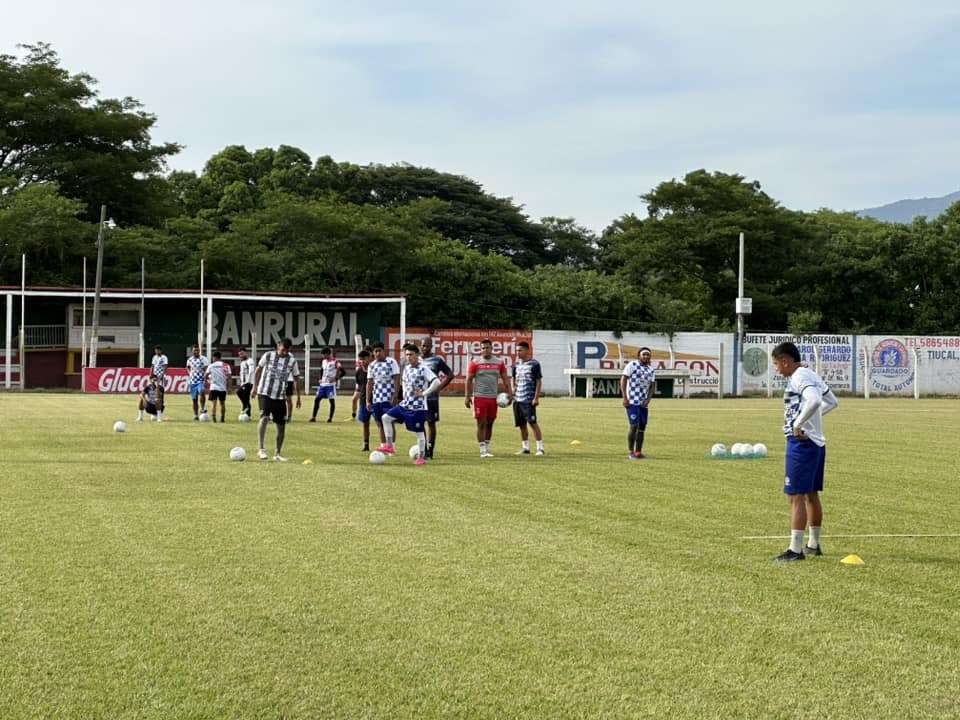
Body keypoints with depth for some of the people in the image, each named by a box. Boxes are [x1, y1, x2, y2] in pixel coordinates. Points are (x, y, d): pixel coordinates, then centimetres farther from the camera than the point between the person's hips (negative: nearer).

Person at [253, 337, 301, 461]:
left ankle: (278, 453, 16)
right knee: (264, 417, -24)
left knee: (281, 424, 4)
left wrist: (298, 397, 9)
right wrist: (255, 387, 9)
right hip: (265, 393, -3)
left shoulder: (292, 361, 1)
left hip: (280, 396, 3)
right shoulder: (268, 356, -4)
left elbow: (296, 379, 11)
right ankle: (261, 449, -23)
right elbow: (258, 371, 10)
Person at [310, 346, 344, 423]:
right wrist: (320, 379, 14)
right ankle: (314, 417, 5)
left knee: (332, 400, -1)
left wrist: (336, 378, -21)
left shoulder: (335, 361, -9)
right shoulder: (323, 361, 13)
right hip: (323, 384, 7)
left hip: (331, 384, -7)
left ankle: (330, 418, 7)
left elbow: (342, 372, -13)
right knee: (317, 399, 2)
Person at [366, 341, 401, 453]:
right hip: (376, 399, 5)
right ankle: (383, 445, 11)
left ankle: (390, 446, -7)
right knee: (379, 424, 6)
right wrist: (368, 401, 9)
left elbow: (396, 380, -7)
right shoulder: (372, 365, 12)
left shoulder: (391, 362, -3)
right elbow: (369, 383, 14)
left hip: (388, 398, -5)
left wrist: (395, 396, -15)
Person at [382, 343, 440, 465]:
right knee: (386, 417, 2)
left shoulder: (423, 369, -15)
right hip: (405, 404, 8)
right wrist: (405, 394, 13)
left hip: (418, 406, -8)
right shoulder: (406, 368, 9)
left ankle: (421, 457, 11)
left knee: (419, 432, 0)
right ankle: (390, 445, 8)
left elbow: (437, 382, -25)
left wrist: (424, 393, -22)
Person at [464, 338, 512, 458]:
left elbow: (505, 379, 8)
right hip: (479, 397, -3)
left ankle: (487, 447, 19)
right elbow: (469, 380, 1)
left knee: (490, 423, 8)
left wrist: (509, 393, -4)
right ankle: (482, 450, -5)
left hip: (493, 398, 3)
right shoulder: (475, 363, 0)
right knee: (481, 424, -6)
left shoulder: (499, 363, 7)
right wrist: (467, 396, -5)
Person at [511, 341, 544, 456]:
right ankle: (525, 448, 16)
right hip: (517, 399, 6)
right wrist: (512, 393, 9)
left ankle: (540, 448, -7)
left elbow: (539, 382, -6)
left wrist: (536, 398, -12)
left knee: (533, 423, -10)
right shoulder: (517, 365, 13)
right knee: (521, 424, 8)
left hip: (529, 399, -6)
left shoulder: (534, 364, -5)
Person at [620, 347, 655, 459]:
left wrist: (648, 399, -5)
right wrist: (625, 397, -15)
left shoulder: (651, 371, 13)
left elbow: (652, 386, 11)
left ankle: (638, 452, 12)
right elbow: (623, 380, -8)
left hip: (643, 403, 6)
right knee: (634, 426, -11)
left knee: (642, 427, 5)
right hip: (632, 401, -6)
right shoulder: (632, 365, -4)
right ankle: (631, 453, -5)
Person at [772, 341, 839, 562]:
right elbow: (832, 401, 27)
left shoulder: (799, 377, -14)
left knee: (796, 495, -9)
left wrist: (798, 424, -22)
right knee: (811, 495, 18)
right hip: (817, 442, 10)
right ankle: (814, 544, 26)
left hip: (801, 442, -10)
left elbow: (814, 401, -32)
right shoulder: (811, 375, 15)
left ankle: (795, 549, -10)